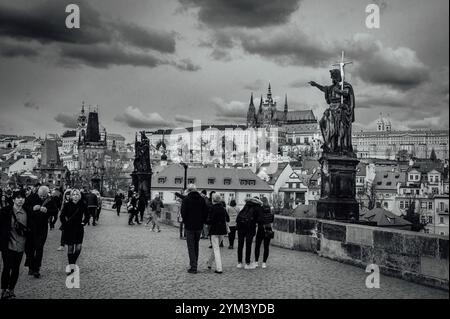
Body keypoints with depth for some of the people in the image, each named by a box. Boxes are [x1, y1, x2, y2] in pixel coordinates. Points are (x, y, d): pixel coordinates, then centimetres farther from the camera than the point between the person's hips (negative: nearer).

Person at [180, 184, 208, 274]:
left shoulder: (186, 200, -10)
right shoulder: (202, 199, 3)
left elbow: (183, 212, -12)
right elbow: (206, 212, 3)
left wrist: (185, 221, 4)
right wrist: (202, 221, 10)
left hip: (190, 226, -4)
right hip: (199, 226, 4)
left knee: (191, 247, 0)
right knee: (196, 245, 17)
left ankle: (193, 267, -4)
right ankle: (194, 264, 24)